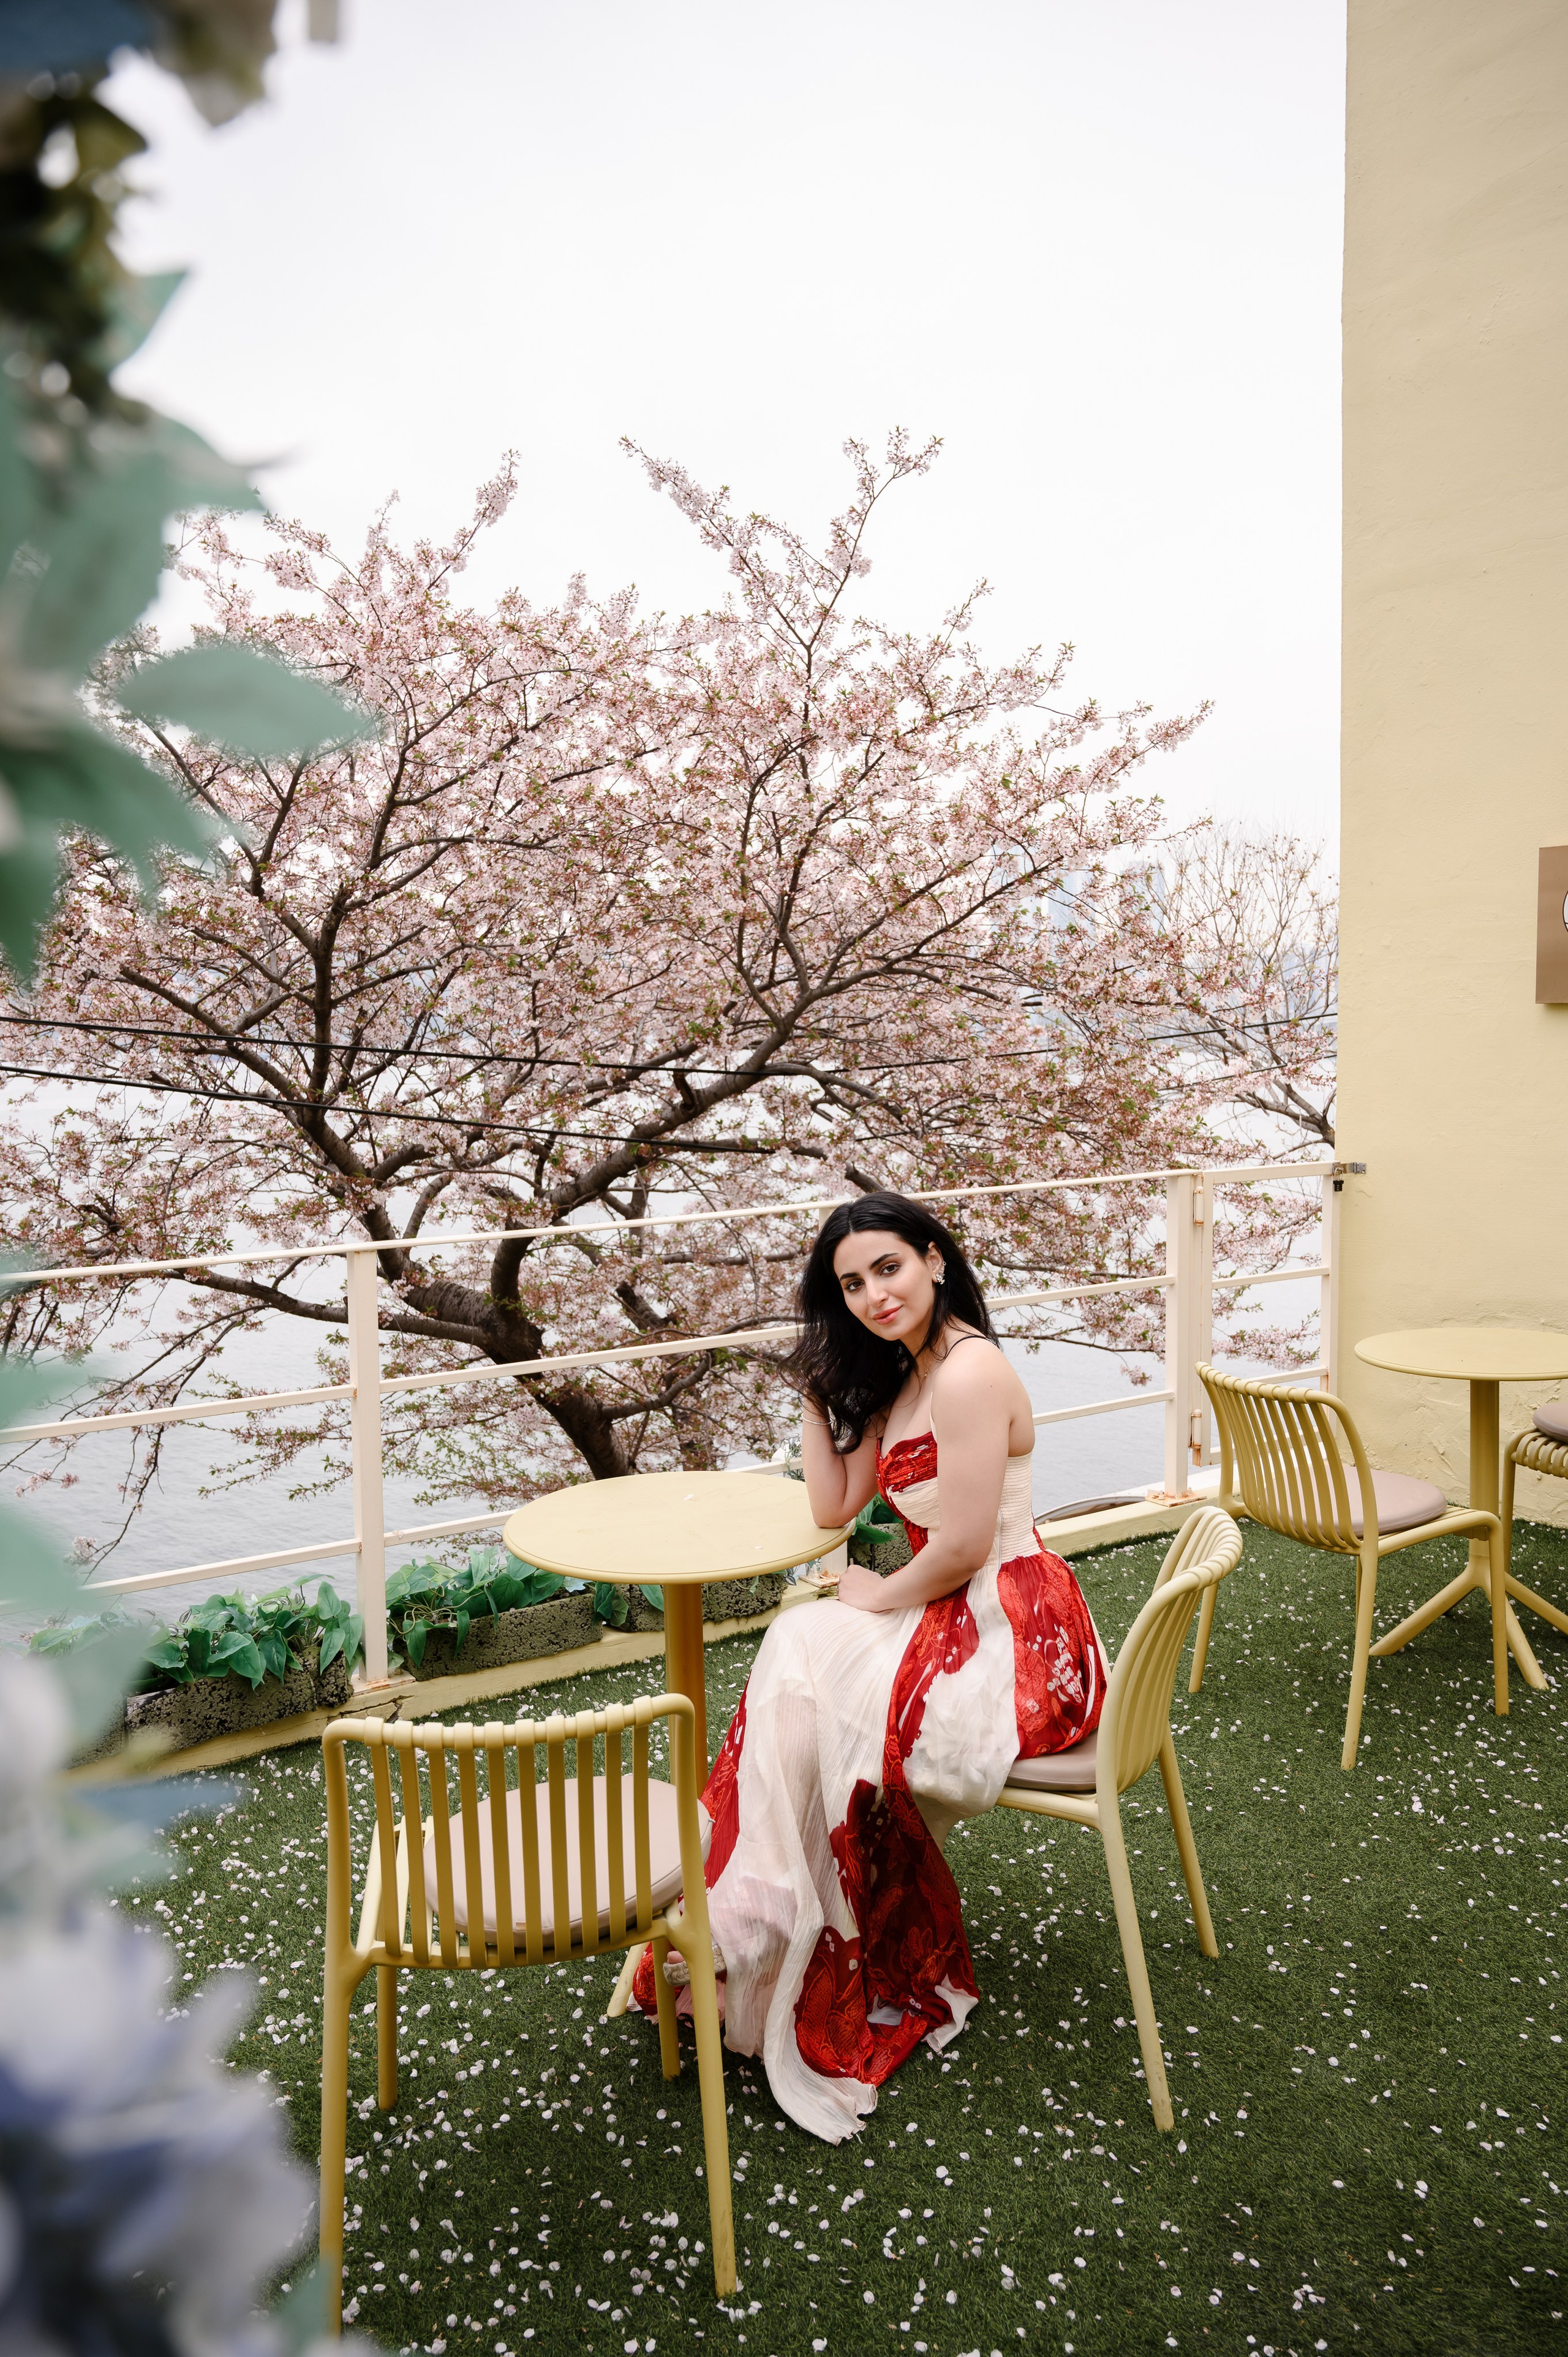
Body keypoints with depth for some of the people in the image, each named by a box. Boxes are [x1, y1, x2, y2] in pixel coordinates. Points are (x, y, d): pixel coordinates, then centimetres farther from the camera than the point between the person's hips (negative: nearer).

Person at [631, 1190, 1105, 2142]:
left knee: (812, 1704, -6)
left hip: (1015, 1639, -9)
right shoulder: (901, 1376, 11)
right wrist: (817, 1392, 7)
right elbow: (834, 1505, 11)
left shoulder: (969, 1373, -20)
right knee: (796, 1653, 0)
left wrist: (882, 1597, -5)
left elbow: (963, 1548, -21)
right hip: (955, 1618, 9)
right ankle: (757, 1938, 9)